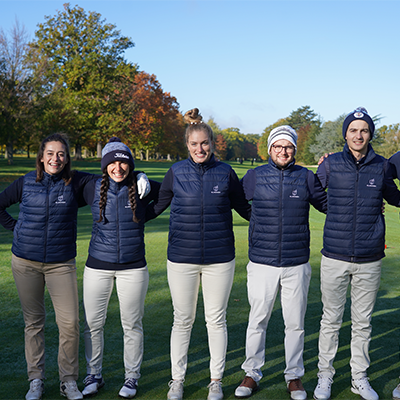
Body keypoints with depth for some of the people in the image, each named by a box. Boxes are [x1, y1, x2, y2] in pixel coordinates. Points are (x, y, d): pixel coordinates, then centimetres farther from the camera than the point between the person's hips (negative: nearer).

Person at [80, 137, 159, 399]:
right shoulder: (94, 189, 0)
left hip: (133, 267, -1)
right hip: (98, 266, 1)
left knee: (132, 325, 7)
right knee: (92, 324, 6)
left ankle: (132, 378, 26)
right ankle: (94, 376, 27)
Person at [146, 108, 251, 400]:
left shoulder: (226, 173, 0)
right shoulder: (176, 172, 0)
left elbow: (245, 208, 11)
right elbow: (157, 205, 12)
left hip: (219, 259, 0)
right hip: (182, 258, 0)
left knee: (216, 320, 10)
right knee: (182, 321, 10)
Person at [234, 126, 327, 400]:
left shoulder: (306, 177, 3)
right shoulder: (254, 177, 1)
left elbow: (328, 204, 15)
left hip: (297, 264, 1)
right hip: (262, 264, 0)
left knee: (295, 324, 10)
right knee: (257, 321, 8)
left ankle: (294, 377, 28)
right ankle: (252, 374, 25)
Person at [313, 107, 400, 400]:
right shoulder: (330, 164, 0)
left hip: (370, 260, 2)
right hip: (335, 258, -1)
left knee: (363, 322, 13)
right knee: (331, 321, 9)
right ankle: (325, 376, 24)